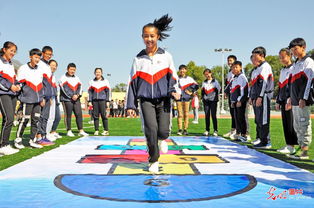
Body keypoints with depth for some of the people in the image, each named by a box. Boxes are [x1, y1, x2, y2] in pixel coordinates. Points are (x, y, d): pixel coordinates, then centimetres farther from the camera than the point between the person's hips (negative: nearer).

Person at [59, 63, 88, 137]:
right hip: (66, 99, -5)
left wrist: (77, 95, -9)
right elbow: (65, 89, -9)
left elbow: (80, 87, 9)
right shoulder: (63, 78, -1)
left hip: (76, 99, 5)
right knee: (68, 115, -1)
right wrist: (72, 96, -14)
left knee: (79, 114, 0)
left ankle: (81, 131, 2)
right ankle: (69, 131, 7)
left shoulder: (77, 78, 17)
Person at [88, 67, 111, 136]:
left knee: (103, 115, -7)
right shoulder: (92, 82, 15)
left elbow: (108, 92, 6)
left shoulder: (105, 81, 9)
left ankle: (106, 130, -1)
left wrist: (107, 101, -1)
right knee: (95, 115, 1)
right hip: (94, 100, 2)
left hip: (102, 100, -2)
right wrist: (89, 101, 4)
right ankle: (96, 130, 7)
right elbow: (90, 92, 13)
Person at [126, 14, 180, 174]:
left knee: (163, 130, -8)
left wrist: (174, 90, -14)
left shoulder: (166, 56, 5)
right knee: (151, 129, -12)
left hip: (163, 99, 0)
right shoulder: (138, 59, 7)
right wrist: (130, 105, 5)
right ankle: (153, 161, 4)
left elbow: (173, 76, 8)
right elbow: (132, 82, 8)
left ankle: (162, 140, 30)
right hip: (146, 100, 0)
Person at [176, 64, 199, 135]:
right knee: (180, 114, -4)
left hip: (186, 98, 1)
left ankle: (185, 129, 5)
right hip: (179, 98, -1)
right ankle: (180, 129, -1)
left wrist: (191, 92, 4)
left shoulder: (189, 79, 10)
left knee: (186, 114, -1)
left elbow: (196, 86, 11)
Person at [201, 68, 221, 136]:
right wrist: (202, 97, 13)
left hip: (213, 100, -4)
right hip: (206, 100, 4)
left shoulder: (215, 81, 0)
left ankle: (215, 130, 0)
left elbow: (219, 89, 1)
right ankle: (207, 130, 10)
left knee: (213, 115, -6)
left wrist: (216, 97, -2)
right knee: (207, 115, 5)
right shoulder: (204, 82, 14)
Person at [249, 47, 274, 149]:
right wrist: (251, 97, 17)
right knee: (258, 120, 11)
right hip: (256, 97, 10)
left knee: (263, 120, -8)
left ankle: (266, 142, -3)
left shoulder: (266, 66, -8)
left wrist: (260, 97, -22)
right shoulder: (257, 69, 22)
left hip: (263, 97, -10)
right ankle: (260, 139, 18)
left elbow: (264, 83, -17)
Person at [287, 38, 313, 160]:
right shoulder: (295, 64, 19)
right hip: (295, 101, 9)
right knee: (297, 126, 11)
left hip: (303, 101, -9)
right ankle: (302, 149, 18)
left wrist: (303, 98, -18)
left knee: (304, 125, -6)